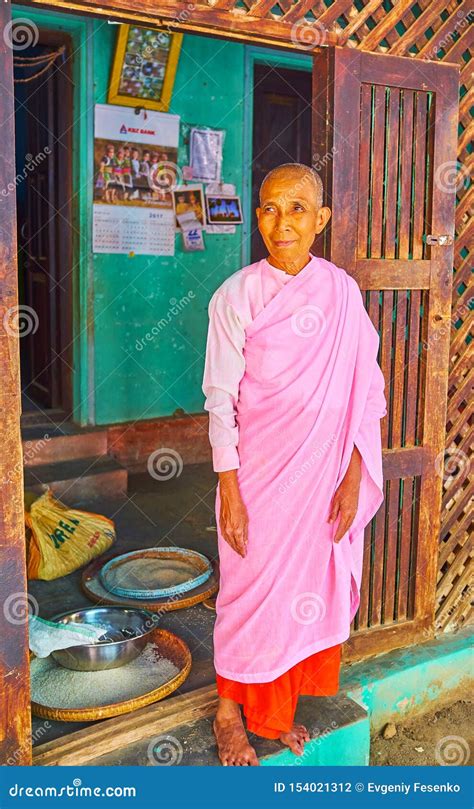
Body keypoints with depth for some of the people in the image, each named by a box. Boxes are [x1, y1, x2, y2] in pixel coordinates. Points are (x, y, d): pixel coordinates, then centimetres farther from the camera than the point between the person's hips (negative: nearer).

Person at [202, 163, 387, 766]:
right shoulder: (236, 296, -9)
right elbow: (221, 399, -8)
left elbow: (365, 392, 1)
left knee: (309, 586, 14)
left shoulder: (342, 292, -2)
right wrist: (229, 491, -11)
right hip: (259, 472, -3)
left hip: (323, 475, 3)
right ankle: (230, 712, 32)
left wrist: (352, 478, -4)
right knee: (251, 589, 8)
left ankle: (276, 709, 37)